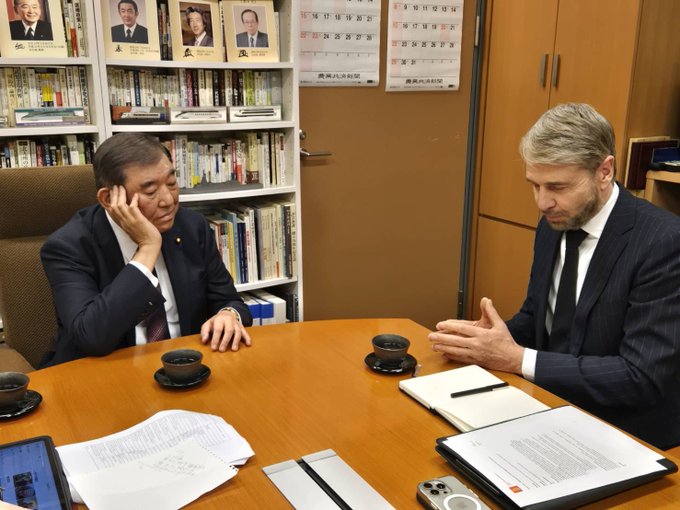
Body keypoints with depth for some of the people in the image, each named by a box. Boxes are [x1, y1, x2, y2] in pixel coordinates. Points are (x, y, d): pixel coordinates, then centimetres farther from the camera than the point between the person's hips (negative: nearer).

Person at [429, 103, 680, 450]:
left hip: (628, 437, -5)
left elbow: (644, 377, -23)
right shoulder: (553, 225, 1)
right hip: (554, 414, 6)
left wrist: (516, 359, -24)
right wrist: (486, 336, -11)